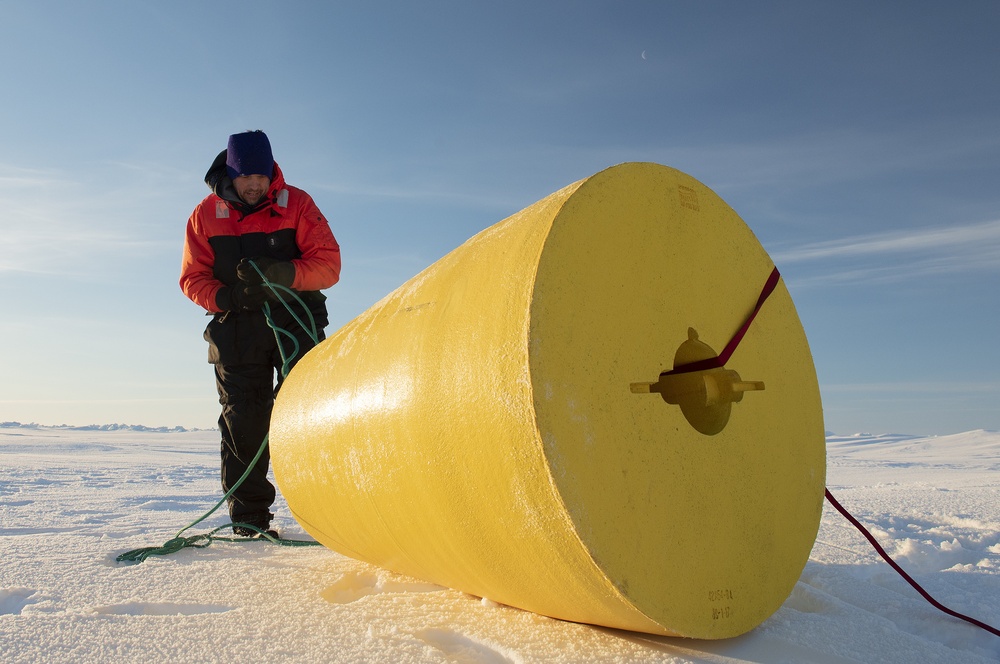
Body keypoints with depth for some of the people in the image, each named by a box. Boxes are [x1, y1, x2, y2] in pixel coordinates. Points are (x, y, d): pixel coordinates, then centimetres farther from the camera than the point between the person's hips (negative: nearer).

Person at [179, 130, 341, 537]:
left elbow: (328, 264, -7)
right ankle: (249, 516, 9)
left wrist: (280, 275, -24)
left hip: (295, 320, -1)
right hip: (236, 327, 2)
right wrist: (229, 297, -15)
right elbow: (193, 278, 6)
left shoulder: (296, 204, 0)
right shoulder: (206, 214, 6)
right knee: (243, 419, 0)